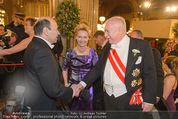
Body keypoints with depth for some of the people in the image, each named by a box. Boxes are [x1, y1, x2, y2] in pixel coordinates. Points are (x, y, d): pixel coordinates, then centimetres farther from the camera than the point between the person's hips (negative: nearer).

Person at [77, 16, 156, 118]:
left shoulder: (142, 46, -7)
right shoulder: (106, 48, 7)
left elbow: (150, 74, -8)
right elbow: (98, 69, 11)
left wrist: (149, 100, -9)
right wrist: (83, 83, 3)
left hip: (130, 100, -4)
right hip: (109, 98, 5)